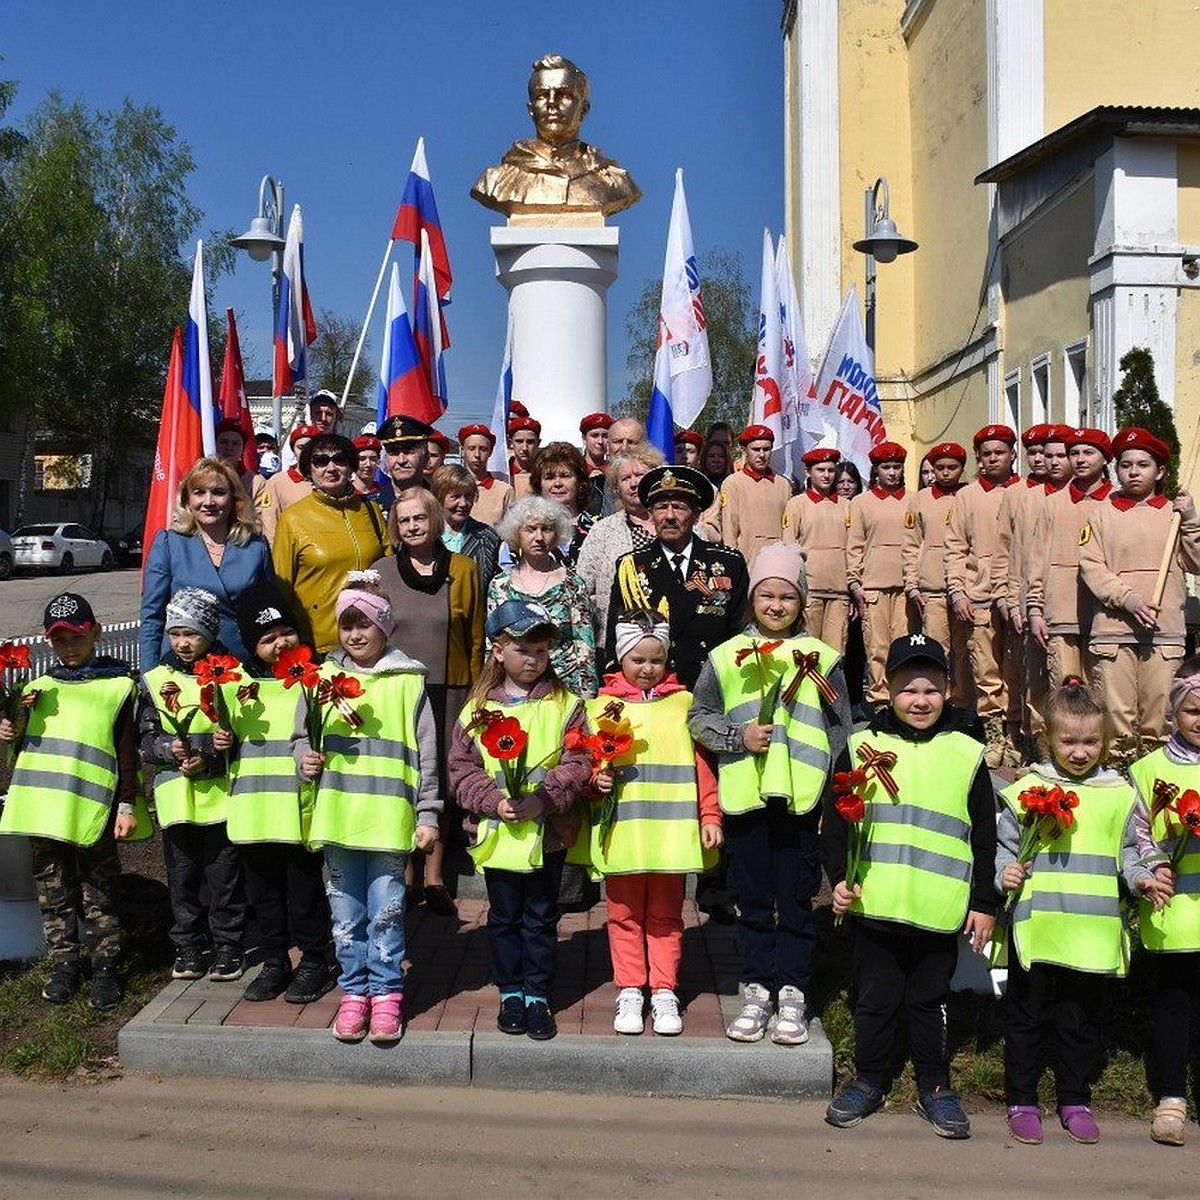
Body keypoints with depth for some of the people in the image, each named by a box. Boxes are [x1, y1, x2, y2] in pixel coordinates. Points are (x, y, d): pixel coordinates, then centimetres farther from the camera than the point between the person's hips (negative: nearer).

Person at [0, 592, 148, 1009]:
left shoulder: (118, 685, 0)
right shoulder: (36, 688, 15)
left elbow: (127, 751, -2)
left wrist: (127, 806, -6)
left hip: (93, 814, -4)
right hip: (43, 809, 5)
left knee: (98, 893, 3)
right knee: (54, 891, 12)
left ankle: (106, 967, 14)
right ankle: (64, 964, 24)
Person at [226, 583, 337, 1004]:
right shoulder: (237, 682, 10)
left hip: (300, 808, -4)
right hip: (251, 810, 5)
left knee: (305, 887, 5)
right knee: (263, 890, 15)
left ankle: (315, 961, 21)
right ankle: (274, 962, 30)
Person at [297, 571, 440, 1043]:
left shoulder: (408, 681, 2)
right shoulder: (324, 678, 8)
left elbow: (425, 754, 3)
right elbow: (301, 736, 15)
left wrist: (427, 813, 0)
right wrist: (305, 759, -8)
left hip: (390, 817, -2)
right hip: (337, 814, 3)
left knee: (386, 911, 2)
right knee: (346, 912, 10)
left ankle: (386, 993, 16)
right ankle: (354, 992, 23)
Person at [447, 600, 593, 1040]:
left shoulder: (565, 705, -2)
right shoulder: (479, 708, 1)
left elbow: (579, 764, -8)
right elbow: (462, 768, 0)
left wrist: (544, 798, -20)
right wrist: (493, 801, -15)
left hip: (548, 833, -1)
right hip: (496, 834, 1)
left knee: (541, 919, 9)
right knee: (504, 917, 13)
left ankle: (538, 996, 23)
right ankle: (510, 993, 28)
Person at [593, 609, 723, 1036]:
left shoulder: (682, 702, 7)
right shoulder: (603, 704, 5)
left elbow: (701, 763, 6)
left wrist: (710, 815, 2)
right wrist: (598, 779, -13)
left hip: (671, 829, 0)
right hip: (621, 829, 0)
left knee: (666, 916, 9)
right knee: (625, 915, 8)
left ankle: (663, 993, 19)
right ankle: (629, 992, 20)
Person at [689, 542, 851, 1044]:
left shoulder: (821, 658, 4)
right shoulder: (726, 656, 5)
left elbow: (839, 733, 6)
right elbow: (699, 718, 8)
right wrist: (738, 736, -9)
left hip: (800, 798, -1)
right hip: (744, 796, 1)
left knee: (796, 900, 6)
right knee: (753, 901, 10)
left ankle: (792, 994, 16)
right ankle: (757, 989, 21)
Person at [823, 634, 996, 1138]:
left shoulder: (966, 755, 4)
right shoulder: (863, 747, 3)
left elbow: (984, 839, 7)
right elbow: (835, 821, 5)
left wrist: (984, 903, 5)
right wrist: (840, 877, -5)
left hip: (940, 910, 0)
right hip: (874, 904, 0)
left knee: (930, 1000, 12)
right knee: (874, 998, 11)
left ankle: (935, 1087, 26)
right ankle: (867, 1081, 26)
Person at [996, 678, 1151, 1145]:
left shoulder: (1118, 794, 6)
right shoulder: (1027, 790, -2)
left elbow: (1124, 851, 15)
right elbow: (1005, 847, 3)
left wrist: (1140, 878, -3)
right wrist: (1005, 873, -16)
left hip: (1094, 930, 2)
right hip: (1036, 927, -2)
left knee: (1082, 1019, 13)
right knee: (1027, 1016, 8)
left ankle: (1075, 1101, 29)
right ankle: (1021, 1101, 22)